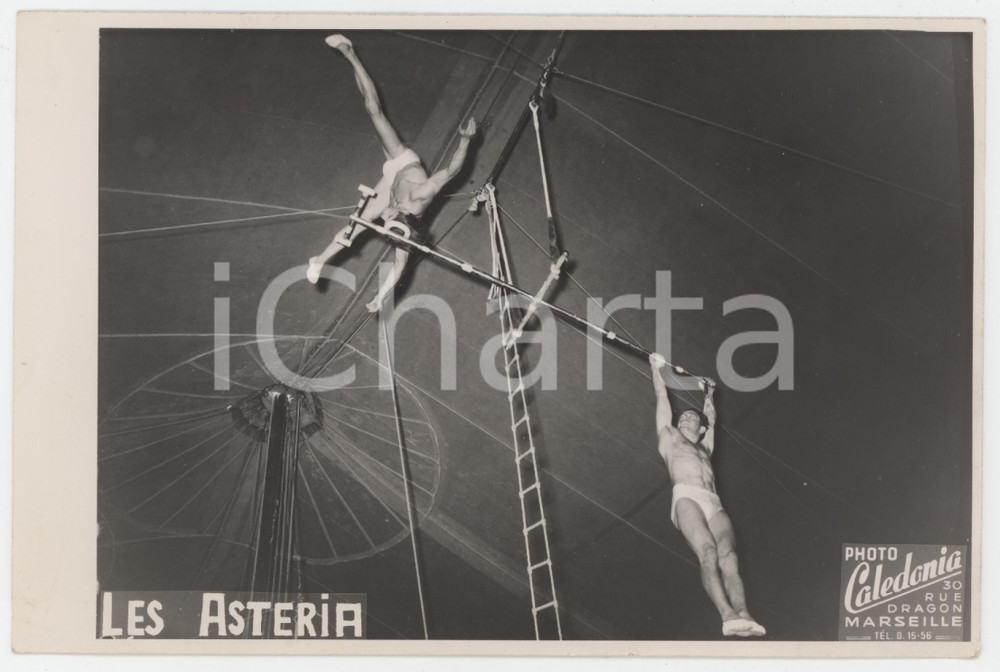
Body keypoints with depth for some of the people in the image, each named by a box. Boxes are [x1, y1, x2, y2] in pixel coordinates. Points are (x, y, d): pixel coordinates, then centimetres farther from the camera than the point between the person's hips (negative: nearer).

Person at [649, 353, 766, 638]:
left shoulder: (705, 448, 37)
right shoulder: (670, 438, 28)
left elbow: (711, 419, 52)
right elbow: (662, 398, 35)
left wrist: (708, 396, 67)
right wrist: (656, 368, 45)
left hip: (714, 505, 4)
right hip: (687, 498, -4)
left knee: (727, 555, -23)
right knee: (708, 553, -28)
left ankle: (743, 614, -44)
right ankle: (728, 615, -44)